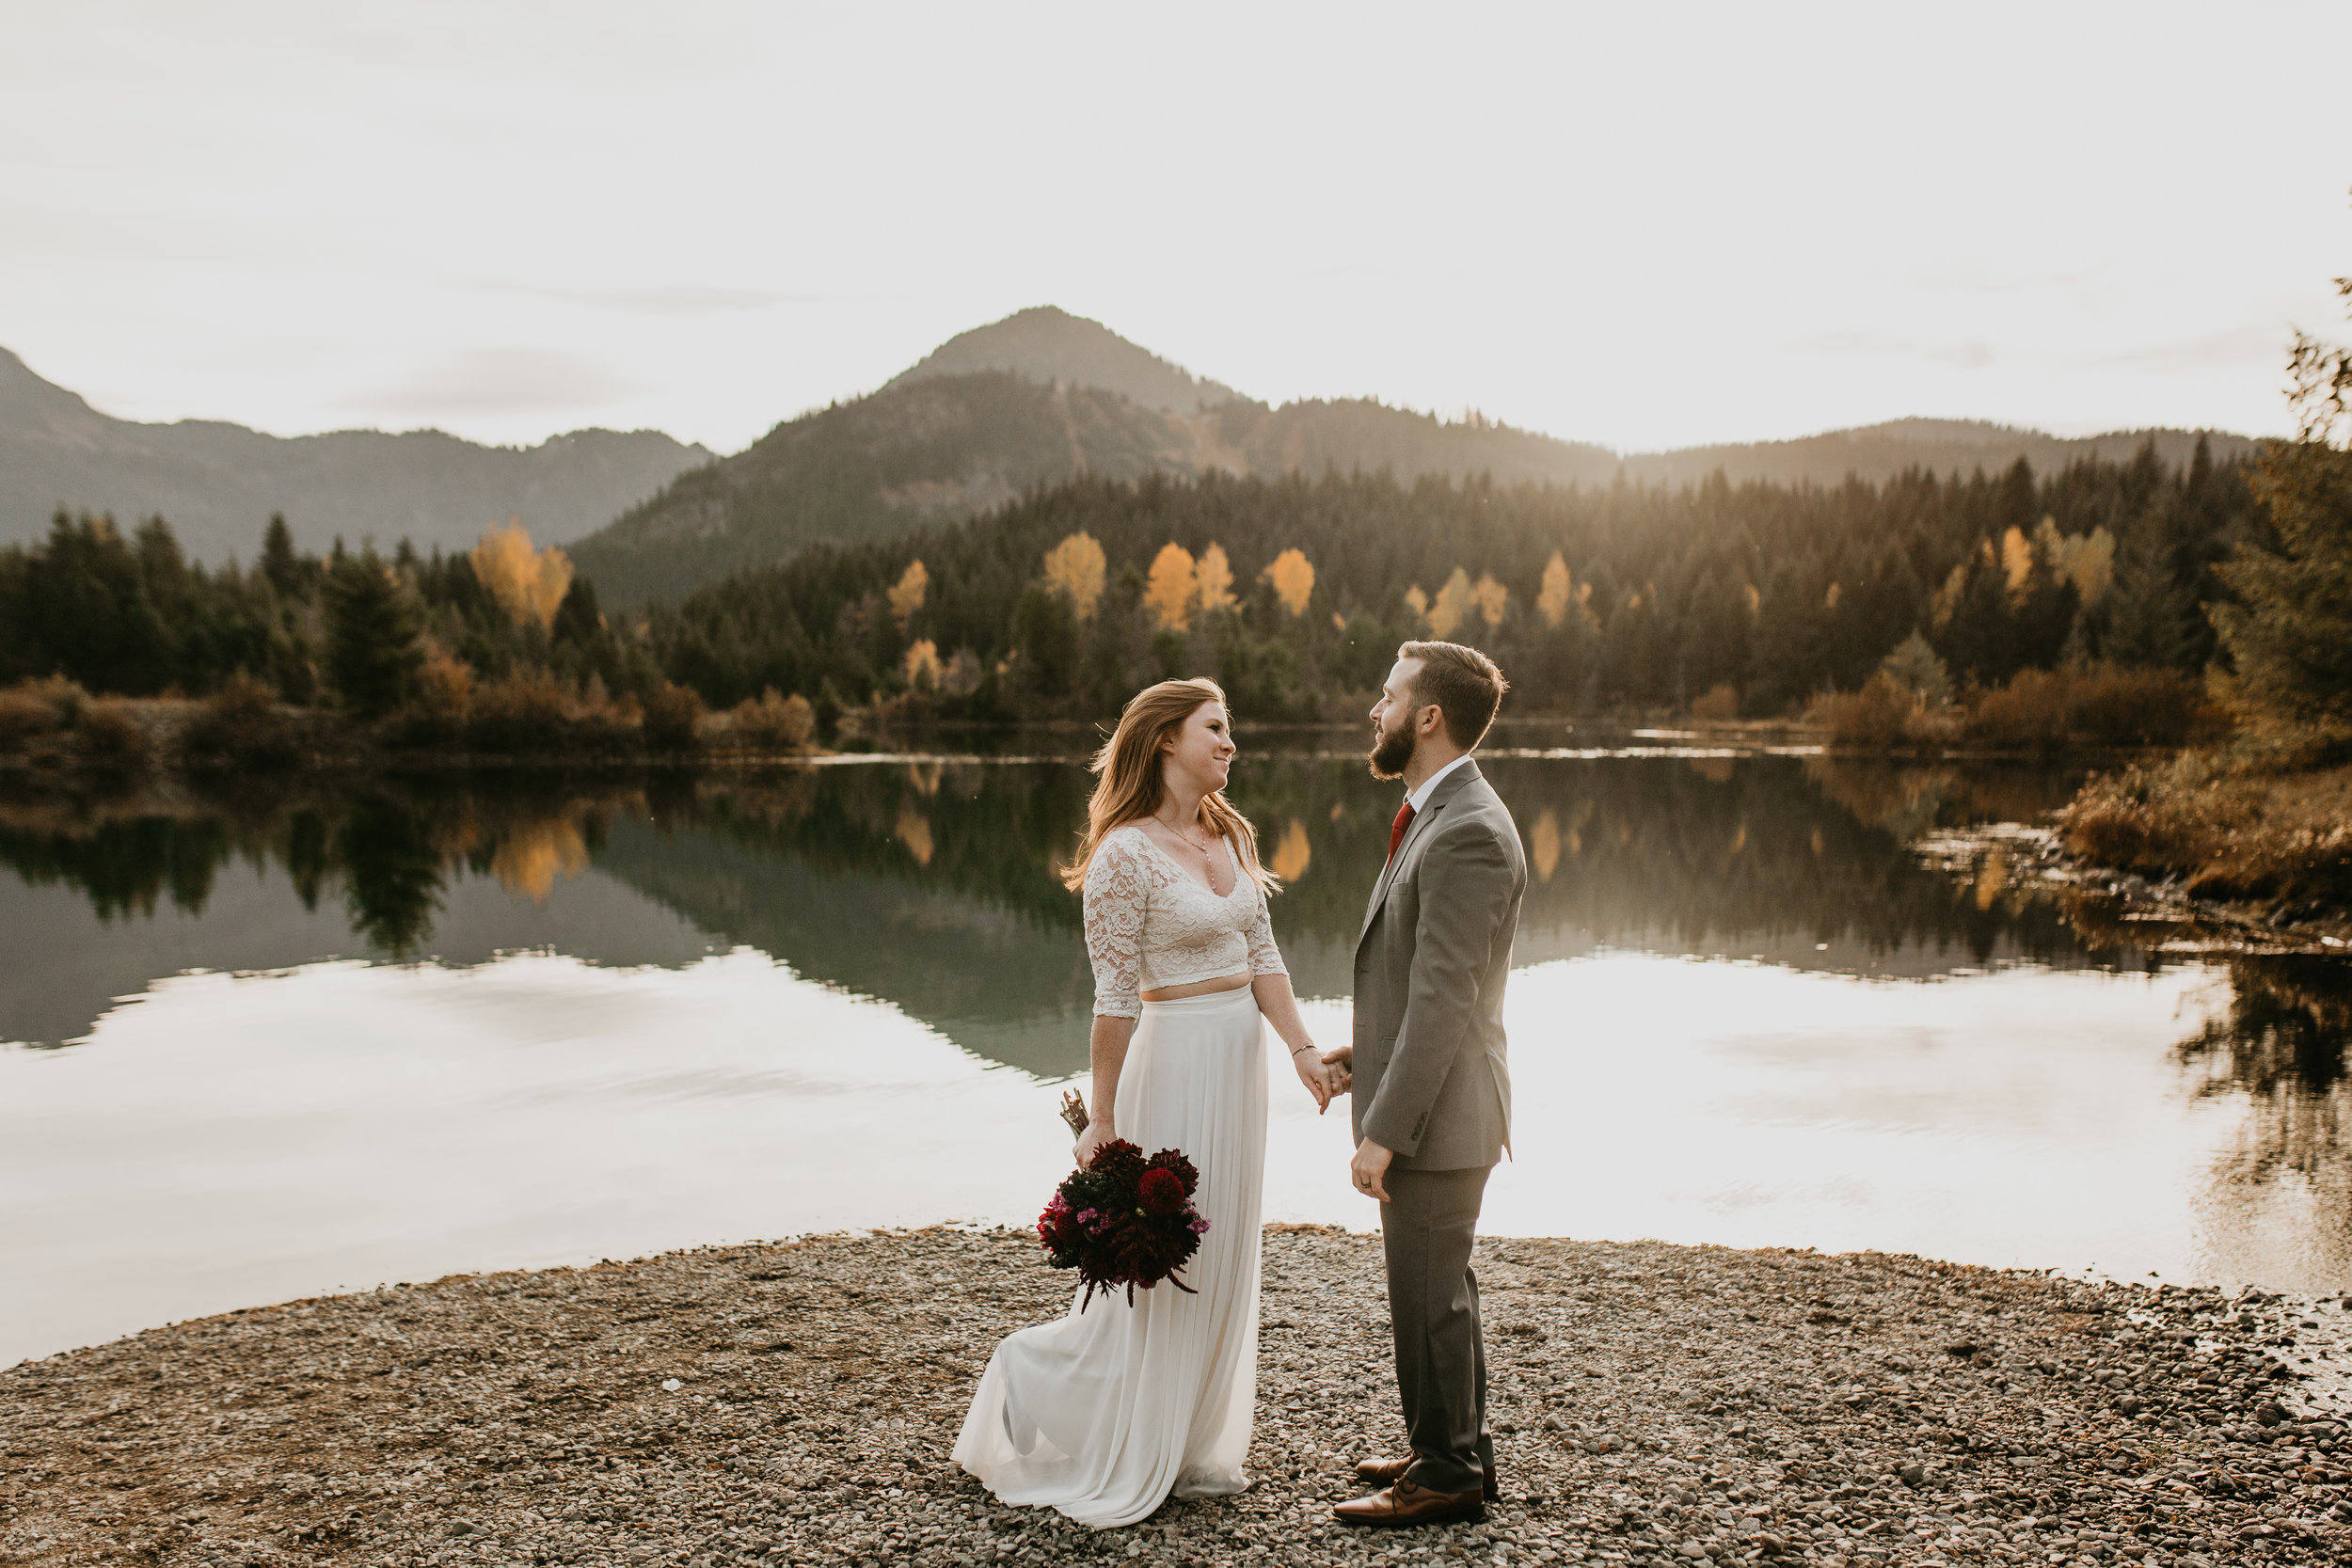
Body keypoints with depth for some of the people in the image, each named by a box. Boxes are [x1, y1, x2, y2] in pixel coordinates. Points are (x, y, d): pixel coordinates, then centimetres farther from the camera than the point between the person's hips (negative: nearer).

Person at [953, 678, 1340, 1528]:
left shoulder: (1230, 836, 8)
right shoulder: (1125, 855, -16)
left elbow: (1262, 955, 9)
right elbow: (1115, 998, -15)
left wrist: (1302, 1047, -2)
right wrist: (1101, 1121, -12)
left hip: (1239, 1059, 8)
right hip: (1176, 1060, -8)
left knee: (1221, 1263, 14)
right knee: (1163, 1262, 2)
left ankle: (1189, 1450, 28)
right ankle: (1038, 1380, 25)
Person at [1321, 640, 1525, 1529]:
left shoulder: (1468, 832, -22)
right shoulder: (1441, 818, 11)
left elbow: (1445, 997, -25)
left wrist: (1384, 1131, -23)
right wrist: (1368, 1051, 12)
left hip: (1435, 1115, -10)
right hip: (1425, 1099, 10)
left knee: (1431, 1298, 4)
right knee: (1435, 1291, 21)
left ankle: (1449, 1477, 19)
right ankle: (1450, 1449, 35)